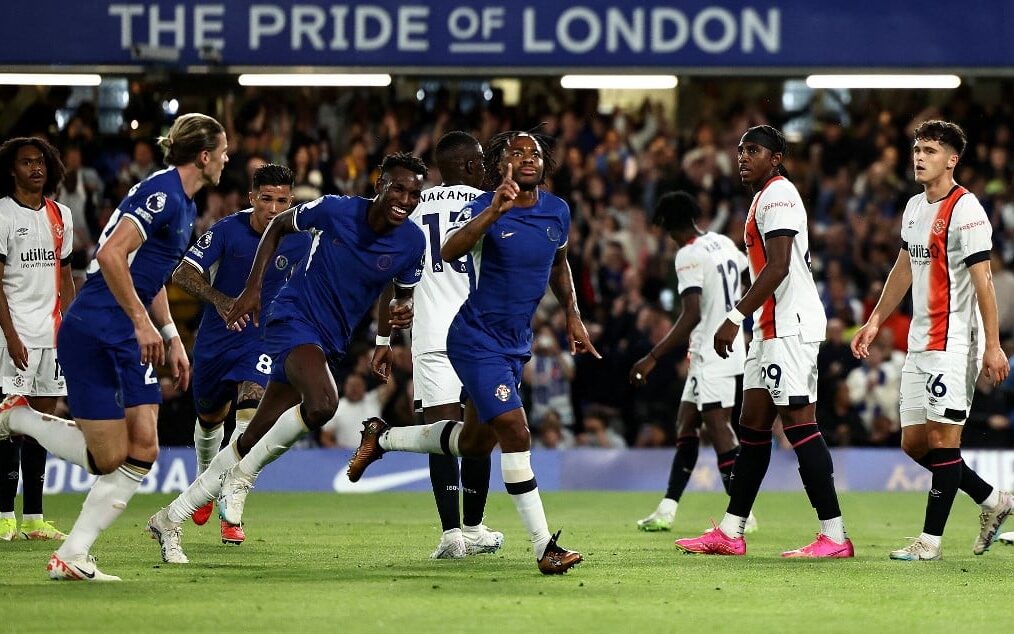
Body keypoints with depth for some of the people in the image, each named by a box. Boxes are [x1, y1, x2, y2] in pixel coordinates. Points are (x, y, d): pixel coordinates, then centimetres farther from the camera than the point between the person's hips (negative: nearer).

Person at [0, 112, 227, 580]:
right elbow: (111, 255, -24)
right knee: (109, 458, -7)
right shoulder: (161, 192, -15)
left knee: (142, 451, -1)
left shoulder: (182, 204, 17)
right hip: (93, 335, -10)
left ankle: (72, 557, 1)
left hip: (128, 343, 10)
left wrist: (172, 339, 23)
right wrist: (143, 322, -23)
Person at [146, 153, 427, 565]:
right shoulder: (335, 210, -12)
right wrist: (252, 289, 0)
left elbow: (406, 293, 16)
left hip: (330, 344, 5)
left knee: (255, 440, 5)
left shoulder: (412, 242, -2)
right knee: (322, 404, -34)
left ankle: (170, 519, 16)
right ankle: (240, 476, -12)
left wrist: (403, 311, -9)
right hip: (294, 317, -5)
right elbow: (278, 225, 6)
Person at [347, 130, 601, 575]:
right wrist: (494, 210, -47)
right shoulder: (485, 208, -17)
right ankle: (544, 546, -12)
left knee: (476, 442, 18)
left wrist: (572, 316, 20)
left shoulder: (558, 212, 3)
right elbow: (449, 252, -36)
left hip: (516, 344, 8)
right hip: (477, 341, -8)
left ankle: (382, 438, 38)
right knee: (515, 432, -16)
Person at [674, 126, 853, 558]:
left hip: (790, 326, -11)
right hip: (772, 328, 11)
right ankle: (730, 534, 14)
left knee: (798, 421, -12)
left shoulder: (778, 194, -10)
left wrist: (736, 317, -21)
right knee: (753, 425, 10)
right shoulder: (767, 196, 21)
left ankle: (834, 537, -13)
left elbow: (778, 266, -20)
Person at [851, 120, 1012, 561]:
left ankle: (931, 539, -5)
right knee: (914, 443, 9)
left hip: (954, 341, -9)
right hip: (919, 343, 9)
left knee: (942, 437, -8)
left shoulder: (965, 210, -12)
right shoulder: (914, 207, 14)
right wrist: (875, 321, 25)